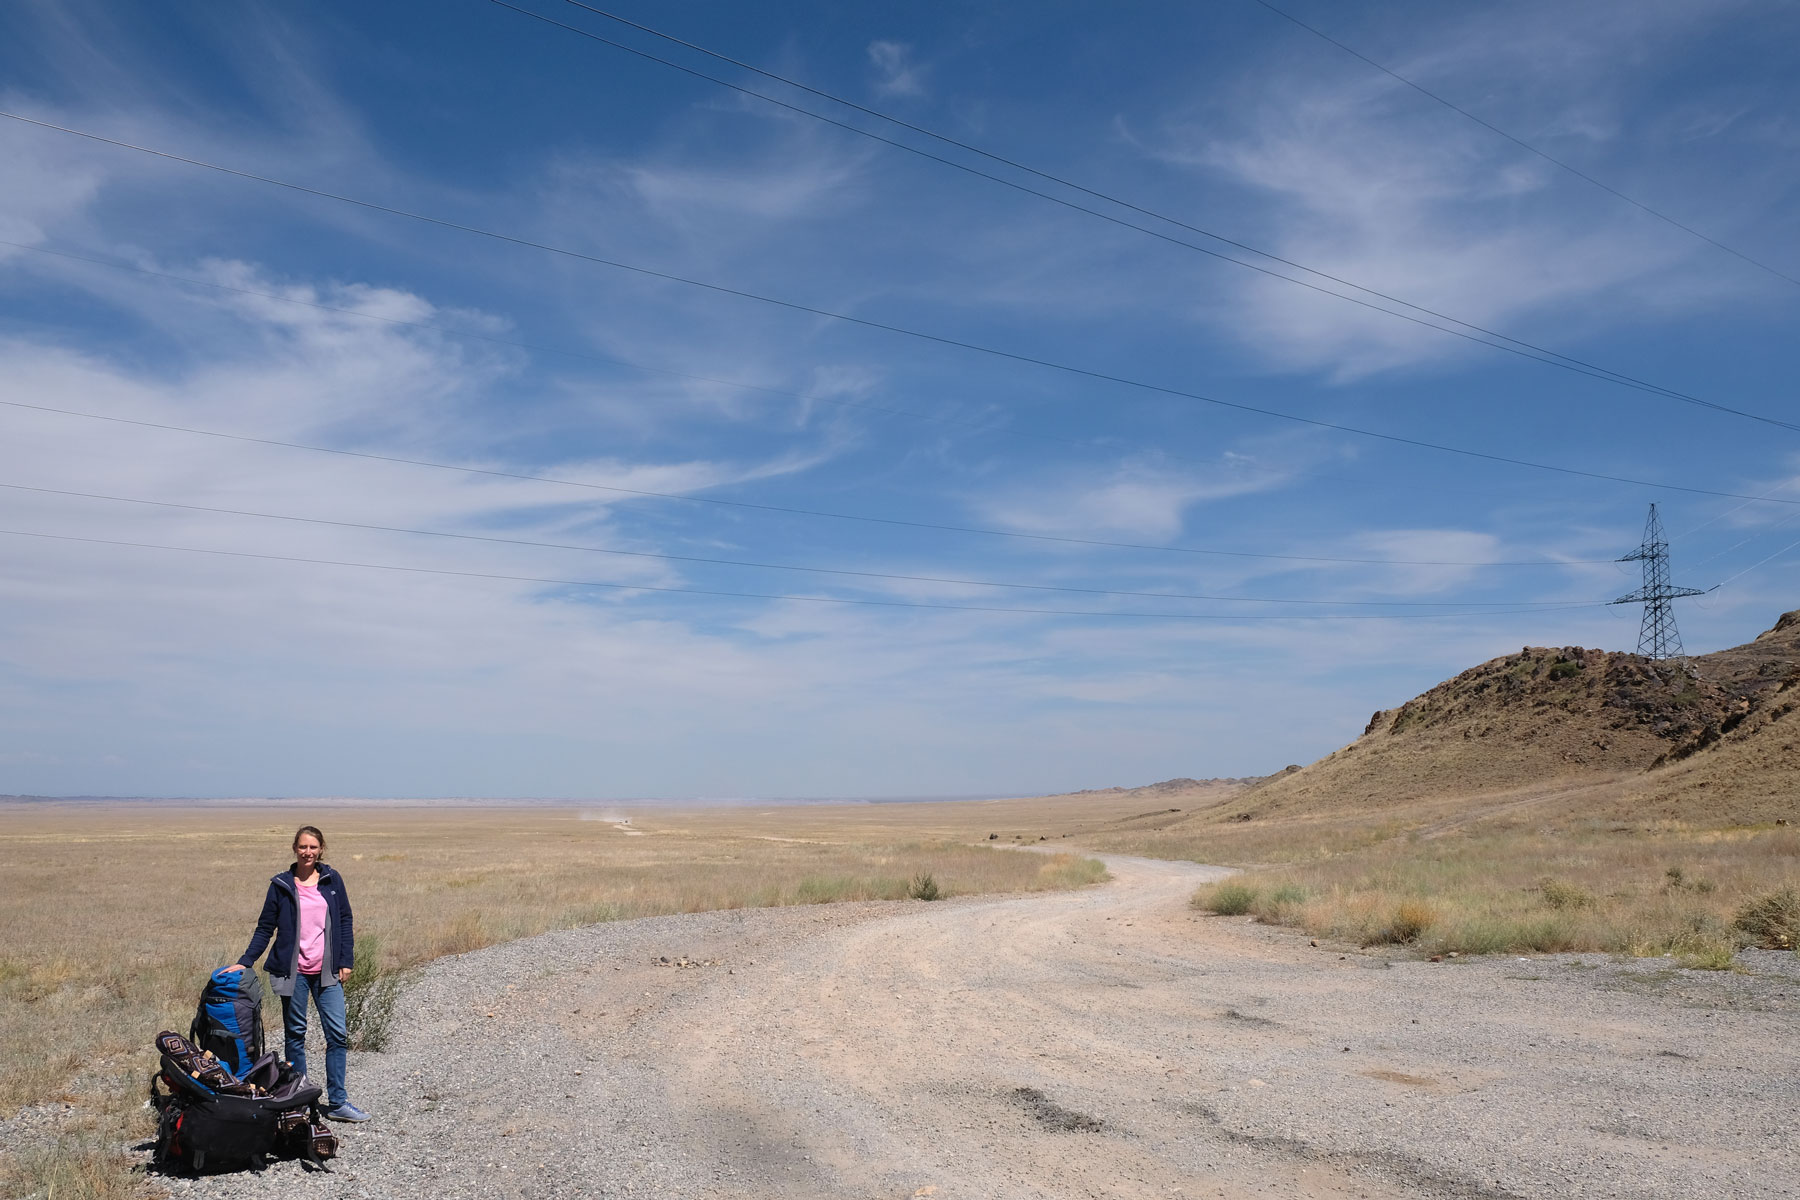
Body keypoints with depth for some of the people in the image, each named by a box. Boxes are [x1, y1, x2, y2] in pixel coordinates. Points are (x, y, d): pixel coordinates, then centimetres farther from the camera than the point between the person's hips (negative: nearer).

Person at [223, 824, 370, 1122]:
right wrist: (245, 962, -1)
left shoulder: (332, 880, 5)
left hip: (326, 971, 1)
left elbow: (345, 922, 8)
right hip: (293, 971, -1)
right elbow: (265, 927, 6)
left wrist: (346, 961, 2)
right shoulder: (281, 885, 1)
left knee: (338, 1034, -2)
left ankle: (338, 1102, 5)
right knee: (295, 1034, 7)